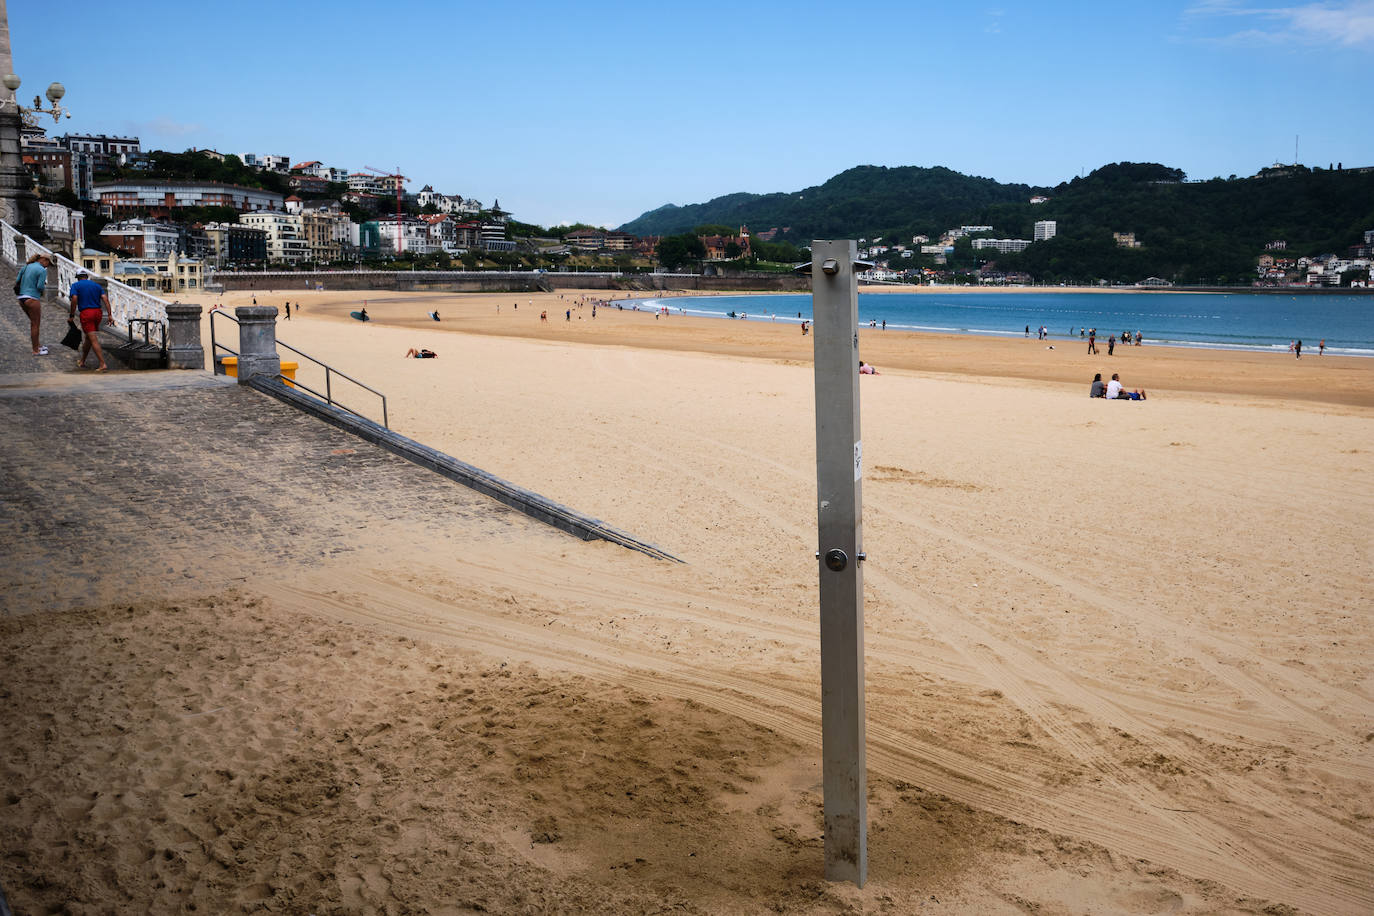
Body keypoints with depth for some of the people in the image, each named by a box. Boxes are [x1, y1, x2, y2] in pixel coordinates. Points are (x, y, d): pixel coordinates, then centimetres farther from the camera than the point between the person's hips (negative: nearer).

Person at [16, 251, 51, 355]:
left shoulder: (25, 267, 14)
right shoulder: (42, 270, -10)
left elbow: (17, 282, 12)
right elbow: (40, 286, -17)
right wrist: (44, 286, 4)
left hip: (21, 298, 8)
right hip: (32, 299, -8)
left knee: (34, 322, 22)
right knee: (35, 324, 2)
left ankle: (37, 345, 30)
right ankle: (36, 351, 7)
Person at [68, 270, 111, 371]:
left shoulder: (75, 285, 4)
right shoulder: (97, 285, 15)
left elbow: (74, 299, -12)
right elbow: (105, 298, 3)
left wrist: (72, 315, -4)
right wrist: (109, 315, -3)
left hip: (86, 313, -5)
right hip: (98, 312, 5)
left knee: (93, 340, -8)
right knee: (88, 338, 20)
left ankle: (103, 364, -18)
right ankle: (82, 362, 31)